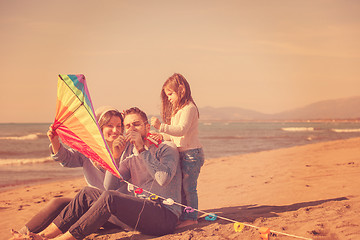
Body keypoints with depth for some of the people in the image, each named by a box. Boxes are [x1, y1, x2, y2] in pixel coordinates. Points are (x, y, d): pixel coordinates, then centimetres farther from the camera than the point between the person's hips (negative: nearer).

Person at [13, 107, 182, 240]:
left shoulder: (166, 148, 3)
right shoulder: (129, 154, 20)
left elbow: (164, 179, -18)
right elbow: (110, 186, 7)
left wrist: (142, 149, -16)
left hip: (165, 216, -6)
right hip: (140, 209, 6)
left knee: (110, 198, -30)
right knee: (87, 193, -6)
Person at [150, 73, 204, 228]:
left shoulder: (189, 108, -13)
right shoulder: (177, 109, 19)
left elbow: (181, 130, -26)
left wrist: (161, 126, -31)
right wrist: (162, 136, 7)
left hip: (192, 153, -10)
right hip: (182, 153, 10)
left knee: (189, 186, -7)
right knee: (181, 187, 10)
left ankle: (191, 217, 0)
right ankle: (184, 216, 17)